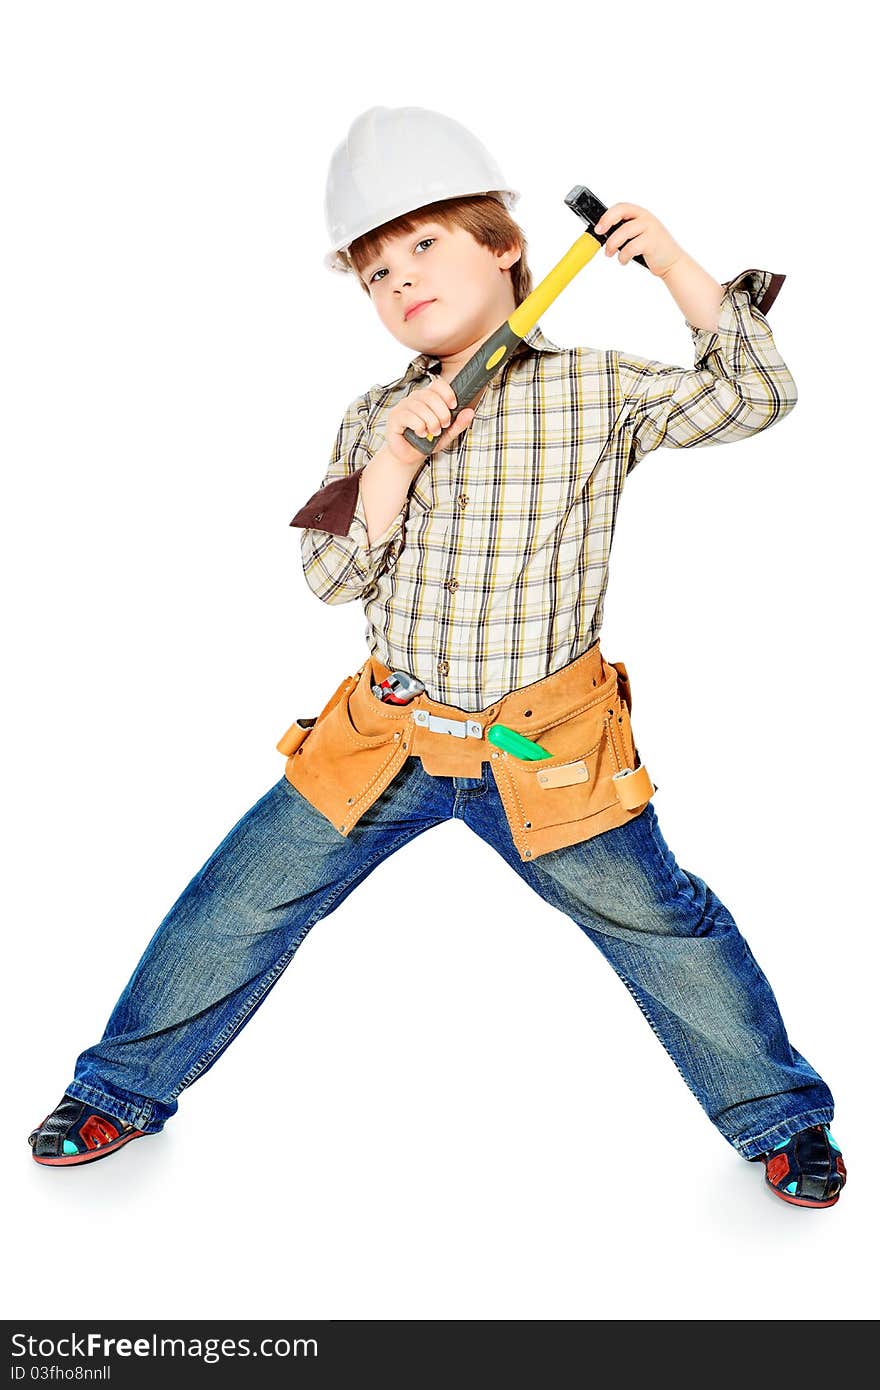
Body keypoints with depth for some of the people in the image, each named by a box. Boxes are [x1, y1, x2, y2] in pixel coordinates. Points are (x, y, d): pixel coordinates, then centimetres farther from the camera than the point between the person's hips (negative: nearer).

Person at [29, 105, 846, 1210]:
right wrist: (392, 460, -17)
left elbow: (753, 398, -9)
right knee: (238, 903, 5)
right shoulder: (373, 420, 4)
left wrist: (675, 267, -16)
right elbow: (331, 578, -3)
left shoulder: (599, 391, -3)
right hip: (387, 737, 3)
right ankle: (123, 1090, 27)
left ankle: (779, 1117, 28)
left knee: (666, 929, 3)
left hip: (543, 753, -2)